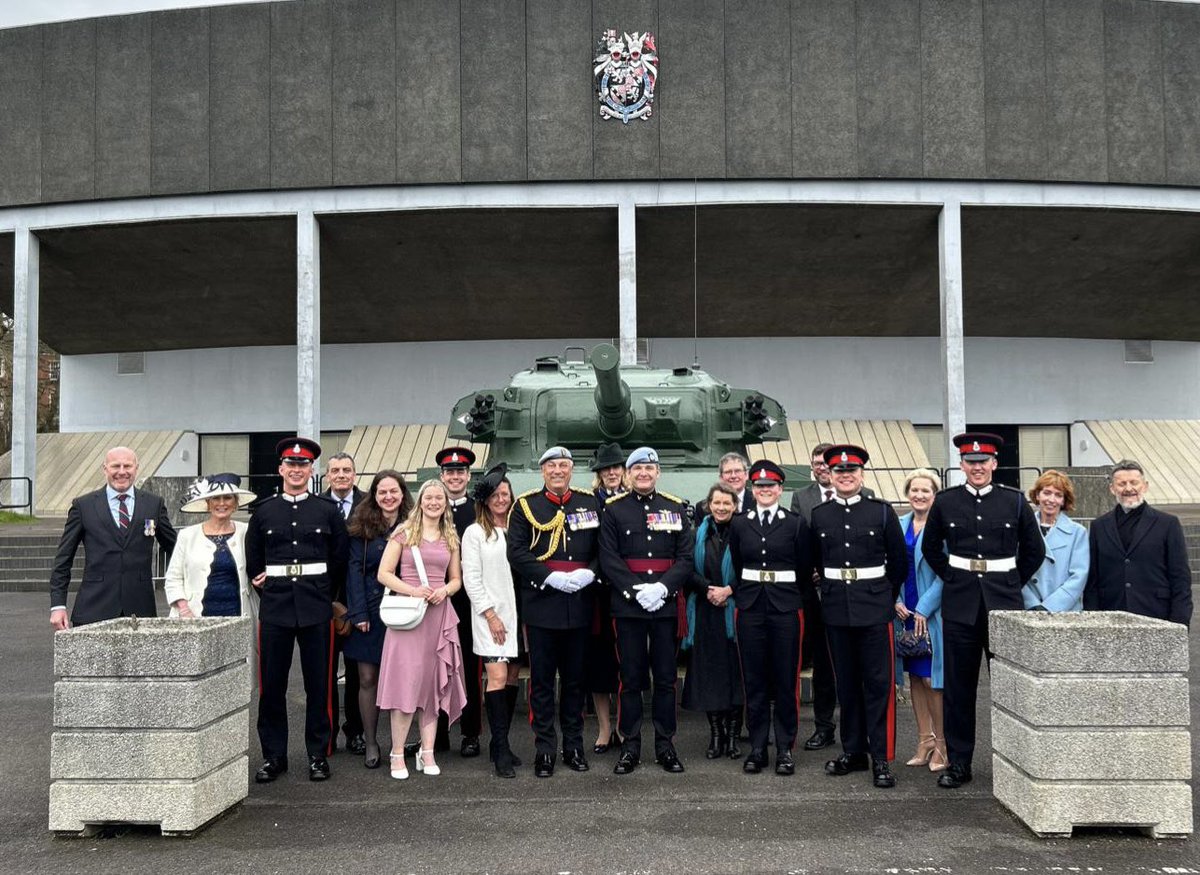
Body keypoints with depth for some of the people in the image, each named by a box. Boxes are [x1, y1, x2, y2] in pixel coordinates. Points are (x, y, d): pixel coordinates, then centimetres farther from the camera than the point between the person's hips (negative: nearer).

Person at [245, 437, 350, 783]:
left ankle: (318, 754, 15)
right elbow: (252, 561, 15)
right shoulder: (264, 511, 7)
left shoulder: (328, 511, 4)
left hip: (316, 610, -1)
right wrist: (265, 585, 11)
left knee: (318, 684, 4)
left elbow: (341, 560, 8)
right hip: (274, 609, 1)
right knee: (271, 685, 4)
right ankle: (273, 755, 16)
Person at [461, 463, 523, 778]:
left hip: (517, 613, 4)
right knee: (497, 678, -10)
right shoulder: (475, 532, 0)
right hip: (490, 615, -4)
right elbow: (471, 579, -4)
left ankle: (500, 743, 15)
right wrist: (490, 615, -9)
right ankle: (501, 751, -6)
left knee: (512, 678, 6)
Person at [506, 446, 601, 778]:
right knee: (542, 679, 4)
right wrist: (551, 577, -16)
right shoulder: (525, 506, 1)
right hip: (541, 604, -2)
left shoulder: (590, 503, 9)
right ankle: (544, 748, 13)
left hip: (579, 605, 3)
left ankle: (574, 745, 22)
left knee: (575, 678, 11)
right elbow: (517, 552, -7)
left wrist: (589, 572, -11)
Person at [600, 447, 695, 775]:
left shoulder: (676, 508, 7)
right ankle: (630, 746, 13)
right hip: (627, 606, -1)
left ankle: (665, 745, 17)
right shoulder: (614, 509, 3)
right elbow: (609, 559, -4)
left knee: (665, 678, 7)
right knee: (631, 678, 4)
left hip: (666, 605, 2)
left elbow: (686, 558, 2)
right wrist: (636, 590, -15)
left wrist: (662, 587, -13)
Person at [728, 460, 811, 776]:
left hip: (786, 607, -1)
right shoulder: (739, 524, 7)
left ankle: (785, 748, 11)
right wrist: (744, 593, 12)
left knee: (786, 680, 2)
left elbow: (805, 569, 7)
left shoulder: (796, 523, 1)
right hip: (750, 607, 2)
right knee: (754, 680, 5)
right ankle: (757, 748, 13)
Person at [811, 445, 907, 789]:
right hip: (836, 609, 2)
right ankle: (853, 751, 21)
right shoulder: (818, 515, 5)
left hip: (875, 607, -2)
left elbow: (899, 562, 7)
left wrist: (885, 595, 11)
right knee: (846, 683, 10)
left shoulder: (882, 511, 0)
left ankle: (882, 758, 3)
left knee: (879, 682, -3)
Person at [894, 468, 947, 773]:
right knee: (915, 677, 11)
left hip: (934, 613, -5)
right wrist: (896, 601, -1)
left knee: (931, 678, -5)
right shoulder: (899, 525, 9)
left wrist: (924, 609, -13)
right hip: (905, 611, 5)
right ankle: (925, 741, 21)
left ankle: (942, 744, 9)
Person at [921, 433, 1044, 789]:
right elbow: (930, 549, 15)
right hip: (960, 606, 1)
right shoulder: (945, 502, 4)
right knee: (958, 687, 4)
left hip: (1004, 603, 0)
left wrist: (1012, 584, 7)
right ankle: (958, 762, 13)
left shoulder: (1015, 501, 3)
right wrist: (951, 579, 8)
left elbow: (1034, 551, 11)